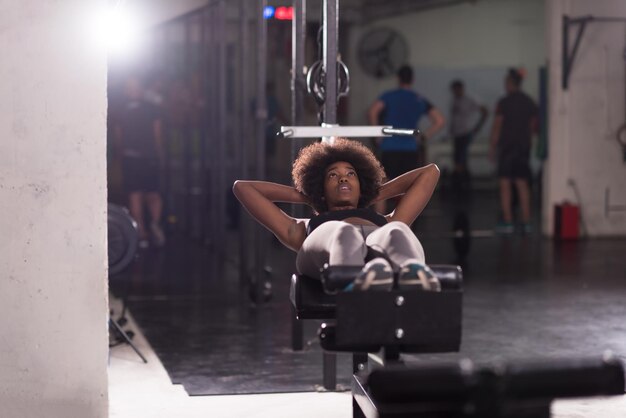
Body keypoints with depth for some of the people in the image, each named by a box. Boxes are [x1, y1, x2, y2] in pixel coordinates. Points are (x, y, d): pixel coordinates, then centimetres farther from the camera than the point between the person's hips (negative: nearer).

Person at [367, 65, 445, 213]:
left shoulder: (389, 96, 0)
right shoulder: (420, 100, 10)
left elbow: (372, 112, -17)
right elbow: (440, 121, 4)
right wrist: (423, 137, 8)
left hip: (389, 149, -3)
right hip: (411, 150, 3)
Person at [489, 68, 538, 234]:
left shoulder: (504, 102, -10)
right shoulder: (529, 102, 7)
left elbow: (497, 126, -9)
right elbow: (534, 125, 13)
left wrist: (492, 147, -4)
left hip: (507, 147, -5)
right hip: (523, 147, 6)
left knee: (505, 184, -2)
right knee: (522, 184, 9)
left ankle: (507, 222, -5)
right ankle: (526, 221, 8)